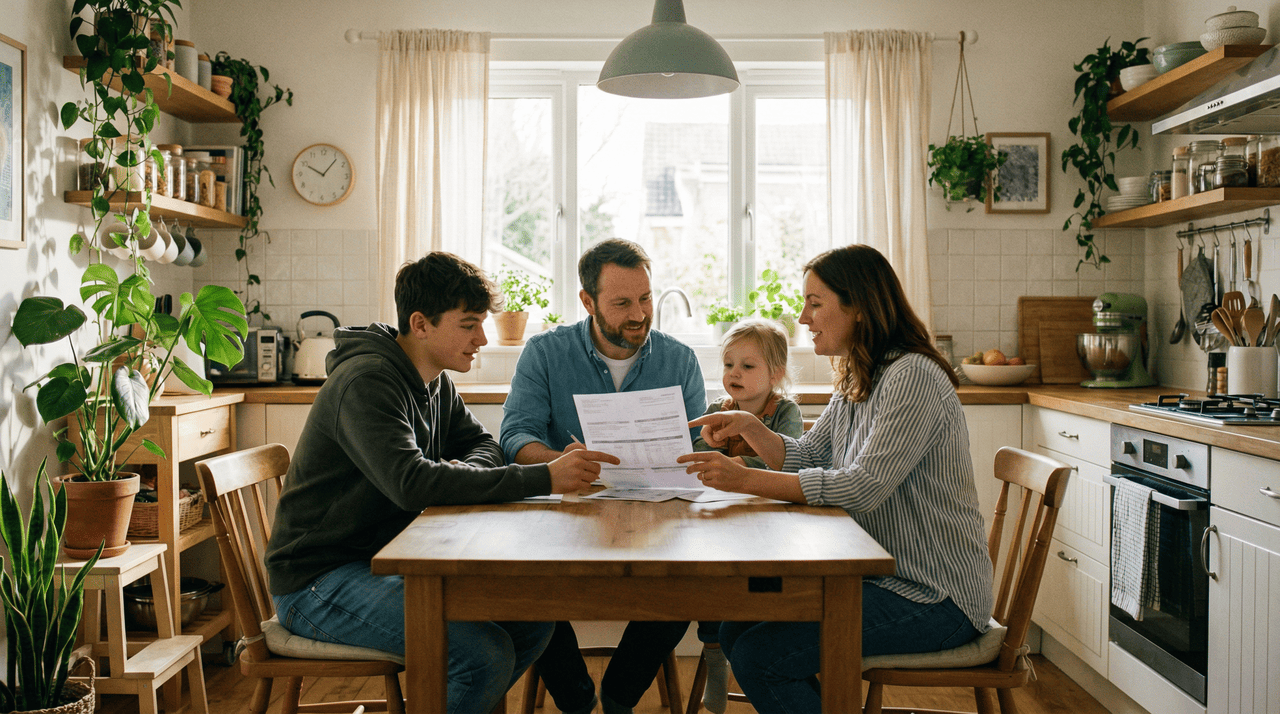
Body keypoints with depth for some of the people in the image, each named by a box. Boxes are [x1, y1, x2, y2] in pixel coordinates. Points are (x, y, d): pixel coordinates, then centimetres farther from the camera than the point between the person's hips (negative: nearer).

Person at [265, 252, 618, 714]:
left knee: (533, 619, -4)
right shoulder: (366, 381, -21)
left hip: (387, 562, 9)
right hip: (318, 582, -9)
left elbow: (482, 444, 14)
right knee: (486, 654, -25)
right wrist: (543, 478, -34)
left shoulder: (436, 382, 8)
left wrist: (463, 473, -12)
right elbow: (411, 482, -33)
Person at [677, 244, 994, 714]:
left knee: (760, 656, -18)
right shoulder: (856, 380, 12)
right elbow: (807, 456, 16)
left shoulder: (913, 376, -19)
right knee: (737, 629, 3)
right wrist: (749, 427, -2)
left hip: (934, 595, -9)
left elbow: (864, 488, -27)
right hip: (881, 576, 9)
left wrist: (746, 480, -28)